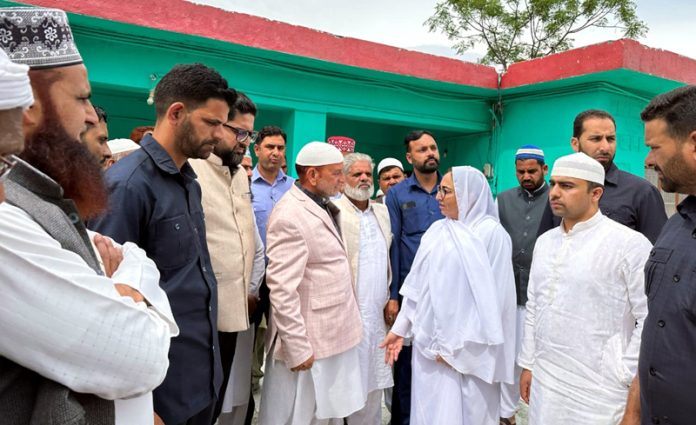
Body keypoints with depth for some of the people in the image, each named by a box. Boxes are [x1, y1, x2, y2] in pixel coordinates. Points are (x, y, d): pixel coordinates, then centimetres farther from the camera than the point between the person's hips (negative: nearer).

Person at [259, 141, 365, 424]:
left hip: (335, 337, 8)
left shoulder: (323, 206, 8)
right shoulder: (290, 217, -20)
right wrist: (297, 347, -21)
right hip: (308, 342, -8)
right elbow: (282, 289, -23)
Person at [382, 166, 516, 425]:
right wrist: (400, 328, 7)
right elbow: (417, 285, 10)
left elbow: (490, 298, -12)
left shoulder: (491, 233, -9)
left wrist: (457, 346, -13)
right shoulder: (436, 231, 7)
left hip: (467, 348, -5)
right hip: (429, 342, 5)